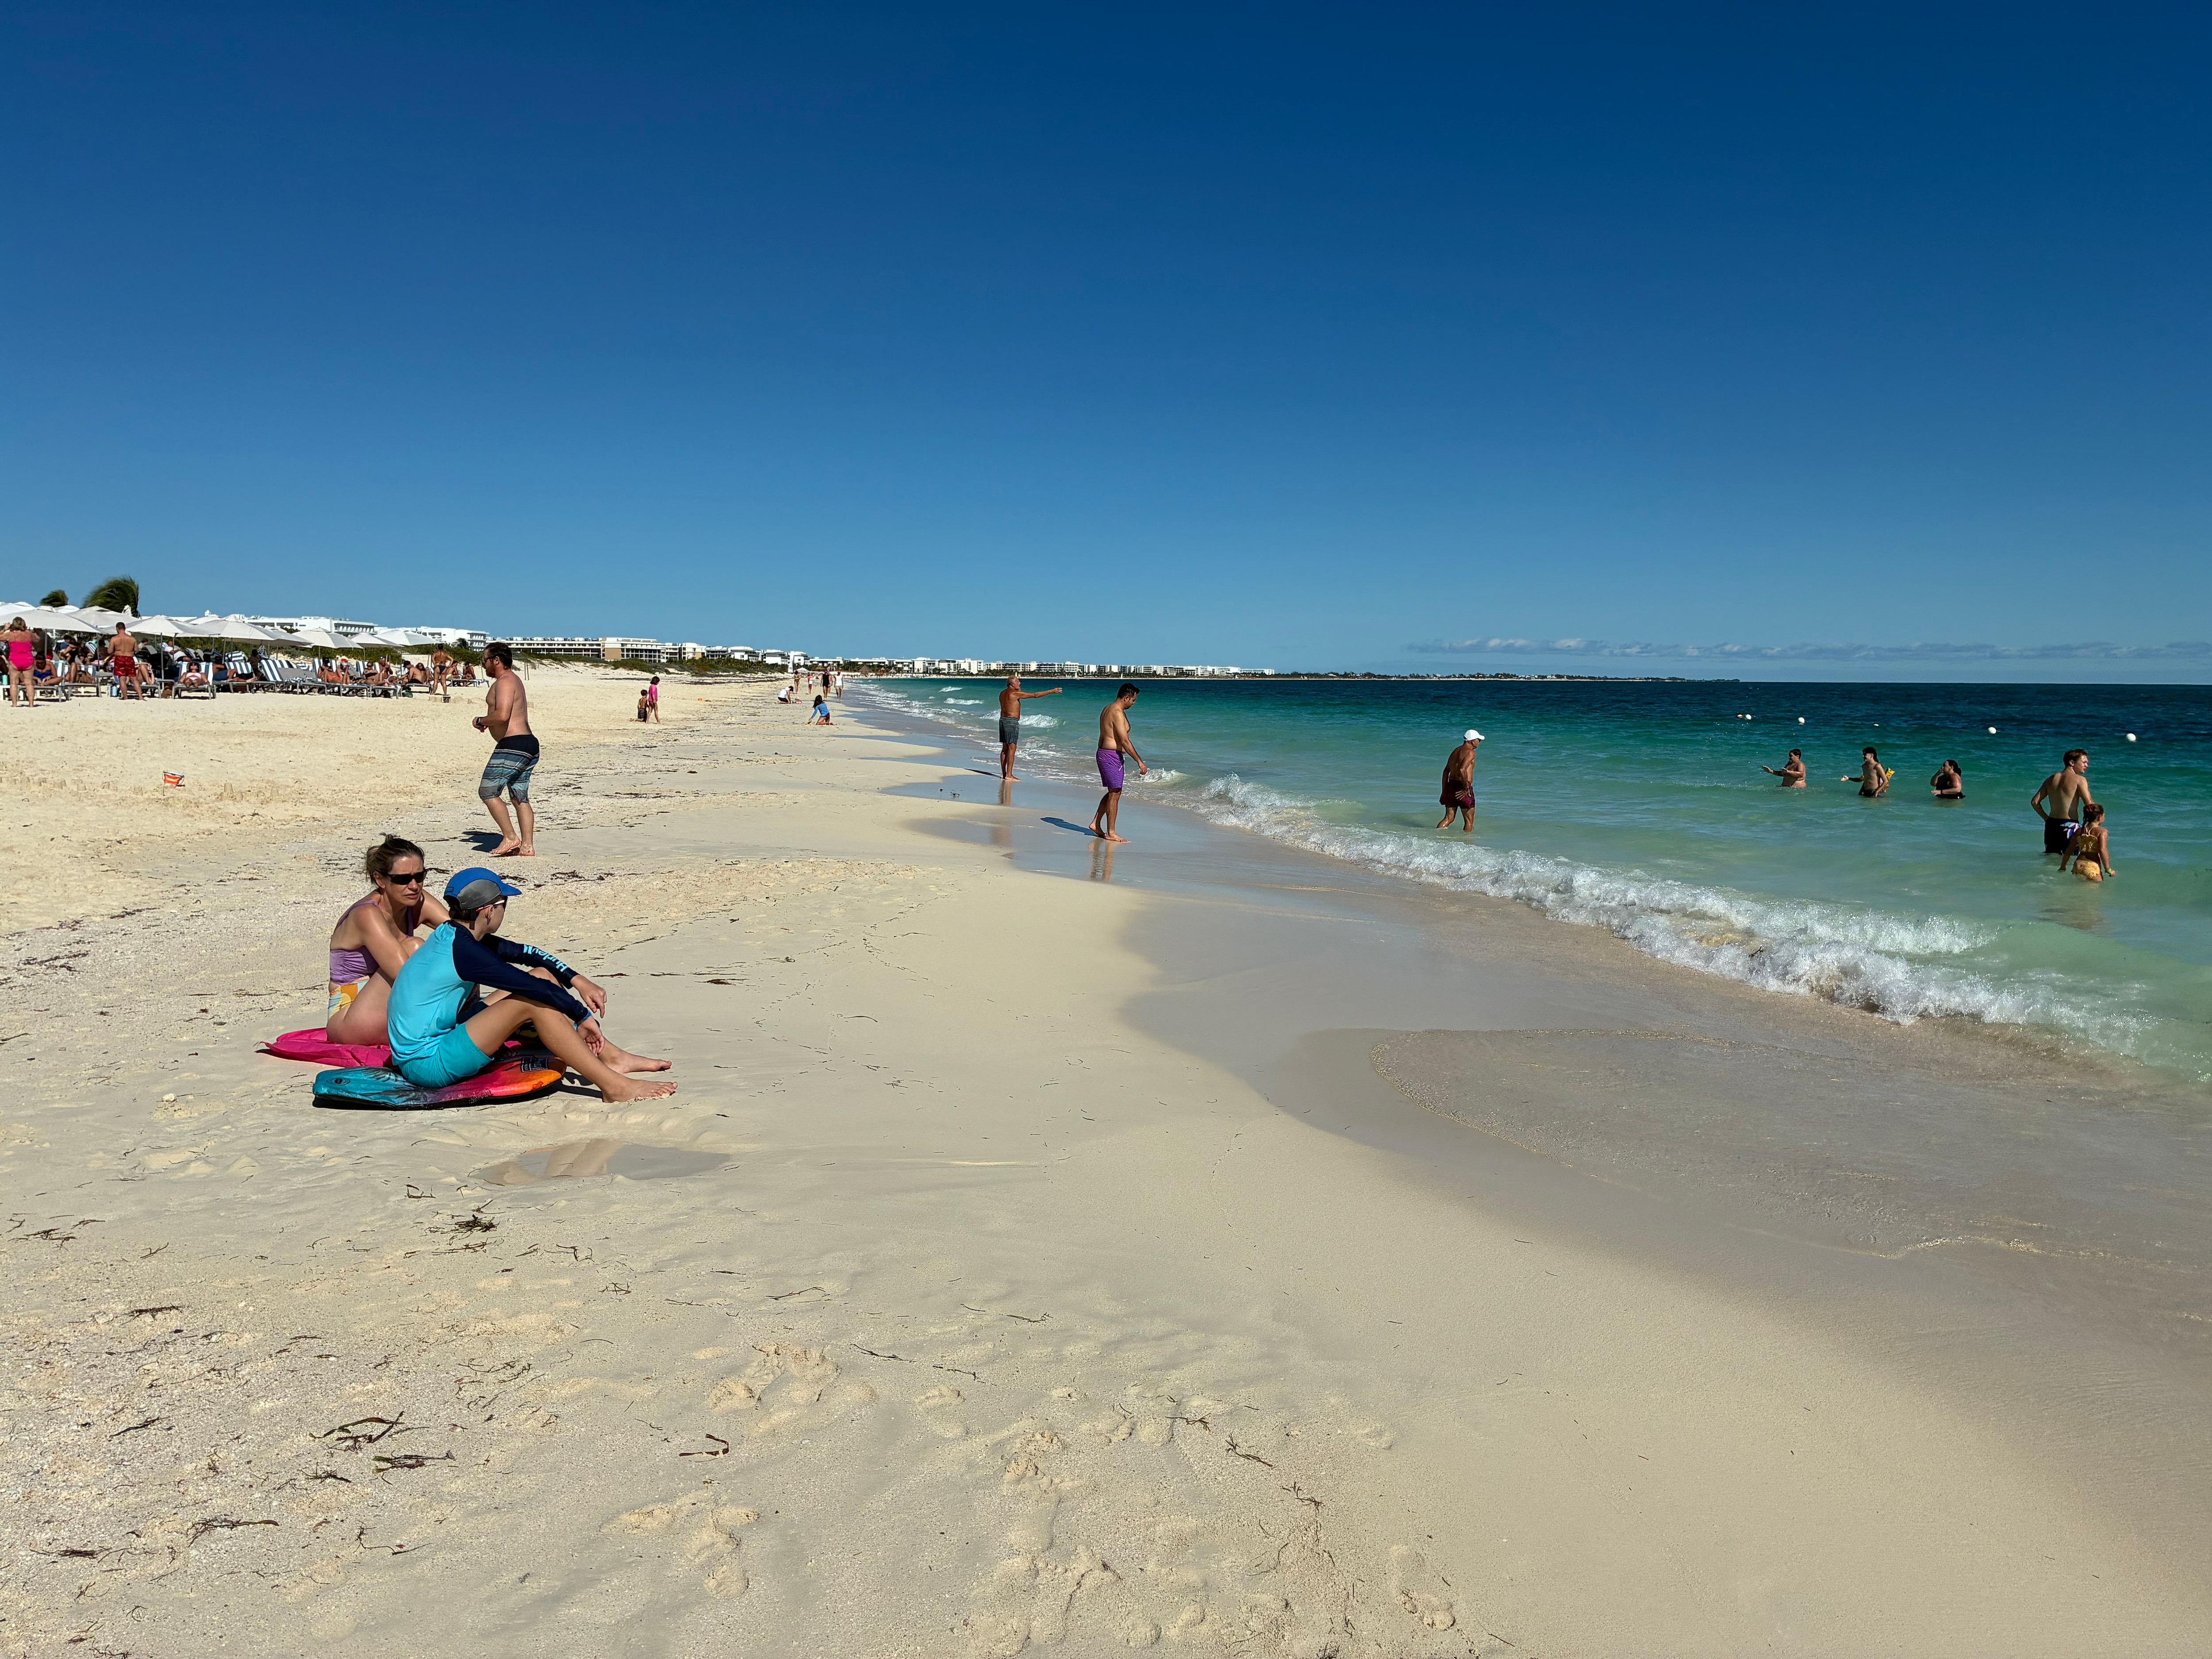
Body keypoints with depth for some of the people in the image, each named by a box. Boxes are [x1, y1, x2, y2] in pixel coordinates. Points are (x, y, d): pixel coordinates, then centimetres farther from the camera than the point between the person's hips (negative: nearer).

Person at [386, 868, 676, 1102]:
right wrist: (584, 1015, -12)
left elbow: (523, 952, 13)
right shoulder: (464, 951, -23)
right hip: (427, 1064, -10)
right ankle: (614, 1086, -24)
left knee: (543, 974, 4)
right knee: (535, 1000, -23)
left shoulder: (455, 934, 6)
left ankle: (611, 1057, 5)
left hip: (443, 1036, 10)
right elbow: (535, 988, -23)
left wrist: (578, 981, 5)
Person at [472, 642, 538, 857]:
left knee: (487, 791, -4)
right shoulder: (514, 679, 21)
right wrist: (487, 722, 17)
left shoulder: (505, 682, -12)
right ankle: (527, 846, 8)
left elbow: (502, 716, -25)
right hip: (528, 744, 10)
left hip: (513, 745, -10)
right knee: (520, 797, 10)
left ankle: (510, 838, -4)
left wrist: (480, 721, -8)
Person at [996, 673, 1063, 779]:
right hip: (1012, 722, -9)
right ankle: (1009, 775, -12)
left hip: (1003, 720, 9)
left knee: (1005, 748, 11)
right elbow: (1035, 695, -11)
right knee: (1012, 748, -9)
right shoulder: (1015, 693, -12)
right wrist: (1051, 692, -6)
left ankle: (1004, 774, 12)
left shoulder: (1002, 694, 11)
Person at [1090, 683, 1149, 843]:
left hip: (1103, 753, 10)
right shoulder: (1118, 713, -18)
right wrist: (1140, 762, -18)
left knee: (1113, 793, 17)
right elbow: (1125, 741, -21)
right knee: (1115, 794, -5)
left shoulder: (1107, 710, 14)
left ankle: (1095, 824, 20)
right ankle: (1111, 833, 0)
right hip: (1112, 756, -10)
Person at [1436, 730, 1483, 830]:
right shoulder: (1470, 753, -9)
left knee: (1448, 819, 9)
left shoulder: (1455, 751, 17)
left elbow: (1446, 772, 17)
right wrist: (1467, 788, -17)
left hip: (1451, 786, 8)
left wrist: (1444, 792, 19)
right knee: (1469, 821, 5)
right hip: (1462, 788, -8)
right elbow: (1462, 770, -24)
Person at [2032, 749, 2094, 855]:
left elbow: (2035, 802, 9)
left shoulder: (2051, 779, 11)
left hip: (2051, 824, 6)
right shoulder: (2080, 780, -7)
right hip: (2070, 825, -6)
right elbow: (2089, 804, -16)